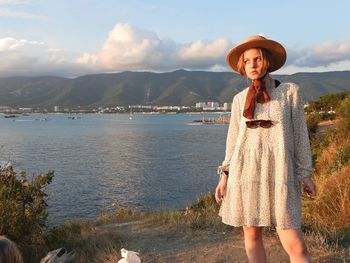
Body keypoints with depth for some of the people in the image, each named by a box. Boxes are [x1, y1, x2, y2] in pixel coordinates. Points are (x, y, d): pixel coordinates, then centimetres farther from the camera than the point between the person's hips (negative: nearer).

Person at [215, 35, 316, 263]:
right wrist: (225, 175, 4)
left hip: (279, 174, -2)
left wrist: (306, 173, 0)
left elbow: (299, 133, 3)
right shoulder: (240, 99, 7)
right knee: (252, 235, 9)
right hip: (245, 171, 3)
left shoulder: (290, 91, 1)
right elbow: (234, 139, 10)